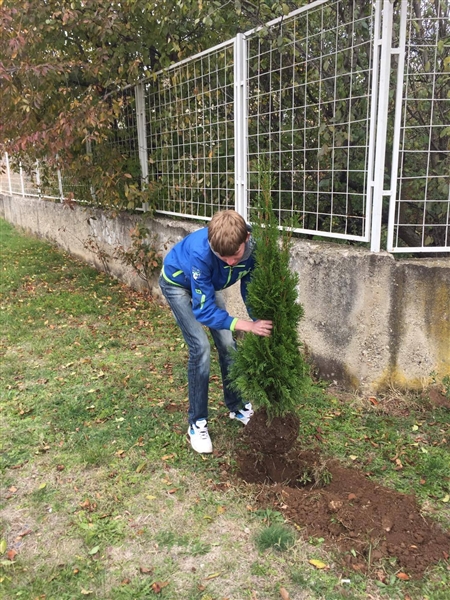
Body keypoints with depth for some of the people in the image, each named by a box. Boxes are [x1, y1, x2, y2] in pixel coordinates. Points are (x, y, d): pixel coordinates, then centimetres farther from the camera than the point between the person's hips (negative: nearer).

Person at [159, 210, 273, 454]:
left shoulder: (251, 248, -30)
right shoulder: (200, 253, -44)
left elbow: (250, 289, -12)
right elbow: (204, 311, -39)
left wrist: (261, 323, -25)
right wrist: (248, 325, -47)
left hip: (207, 285, 5)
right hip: (178, 284, -5)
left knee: (228, 343, 2)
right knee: (201, 347, -15)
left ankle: (236, 405, 24)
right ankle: (197, 422, 1)